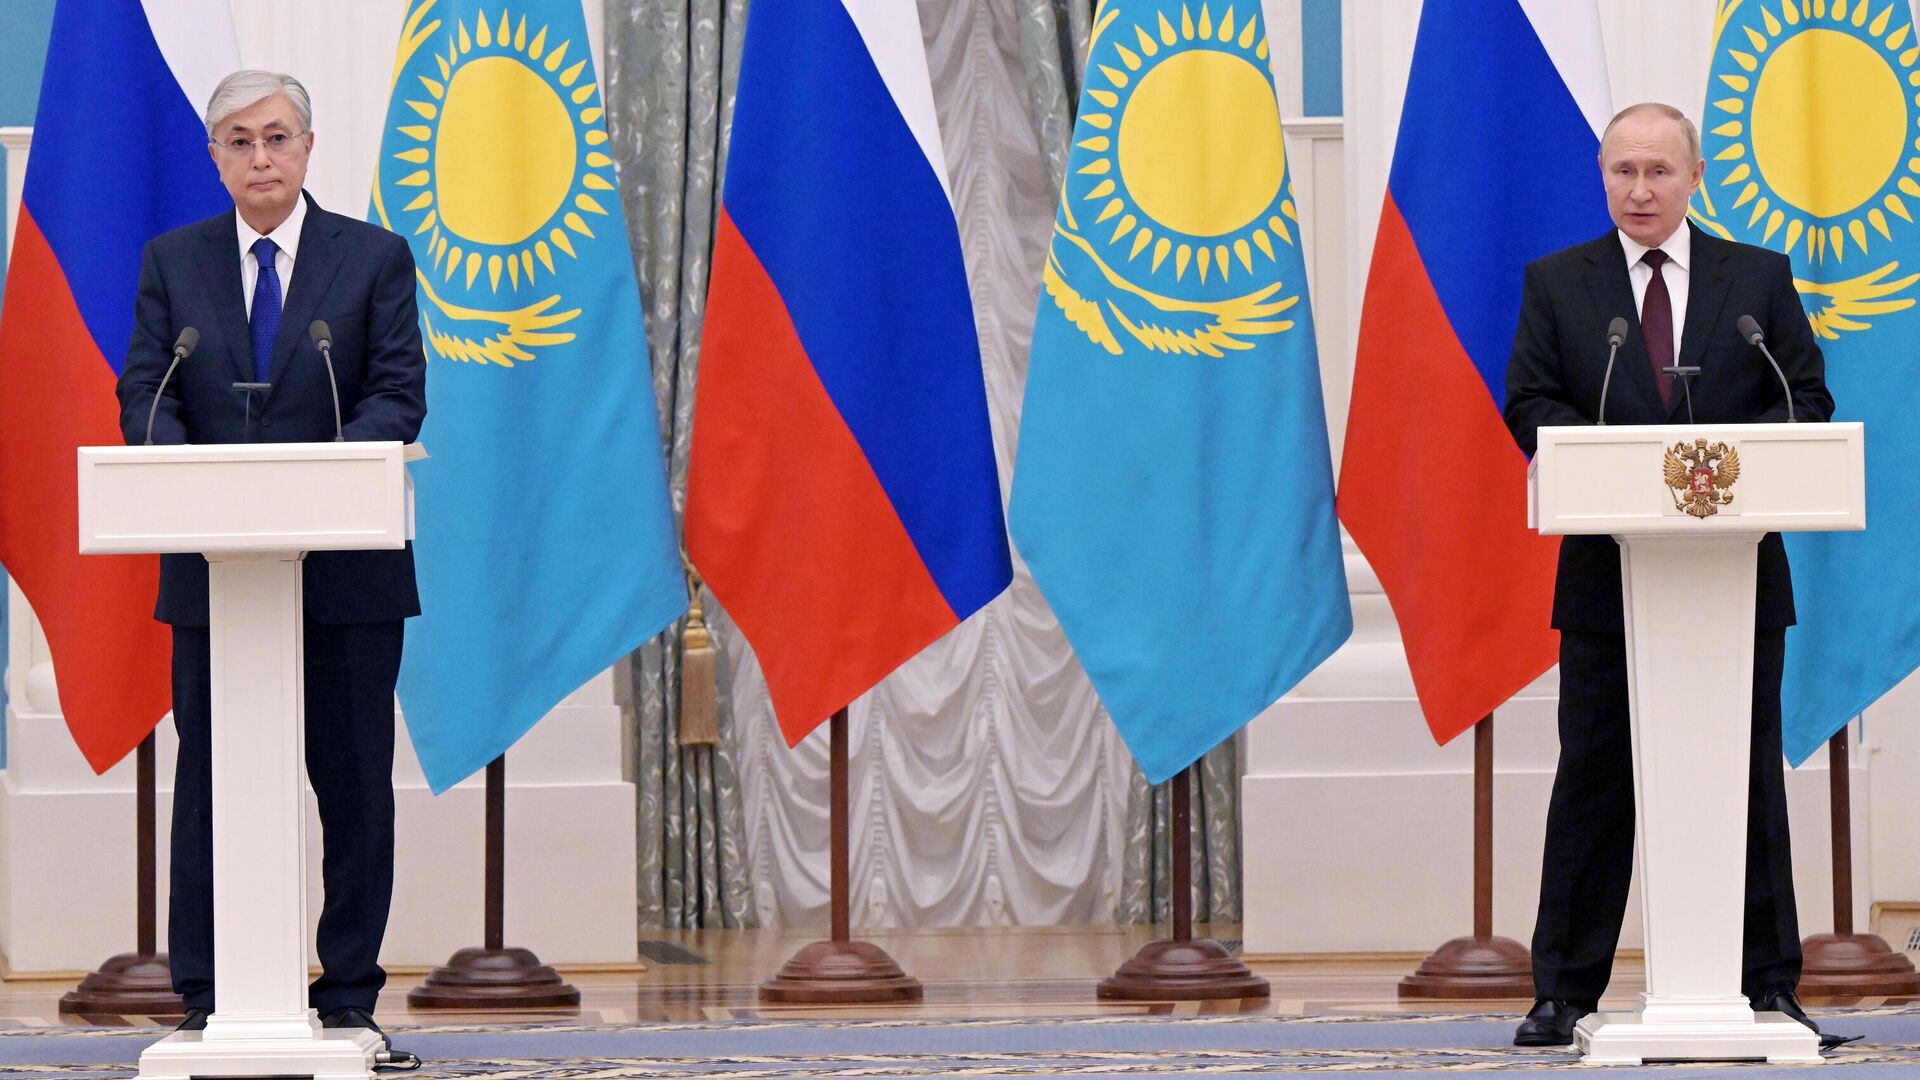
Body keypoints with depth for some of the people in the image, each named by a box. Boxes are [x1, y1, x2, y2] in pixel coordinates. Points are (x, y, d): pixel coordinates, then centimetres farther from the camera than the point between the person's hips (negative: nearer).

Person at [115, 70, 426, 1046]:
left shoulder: (375, 259, 5)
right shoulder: (173, 262, 9)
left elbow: (399, 393, -4)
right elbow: (145, 395, 2)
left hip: (347, 570, -1)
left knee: (355, 783, 2)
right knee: (209, 784, 2)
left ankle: (349, 996, 9)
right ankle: (204, 999, 6)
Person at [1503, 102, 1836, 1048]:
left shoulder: (1760, 278, 9)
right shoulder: (1557, 285, 7)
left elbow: (1807, 398, 5)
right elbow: (1530, 405, 0)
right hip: (1607, 574, -1)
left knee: (1748, 778, 4)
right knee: (1594, 778, 1)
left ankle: (1769, 986, 10)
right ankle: (1565, 992, 4)